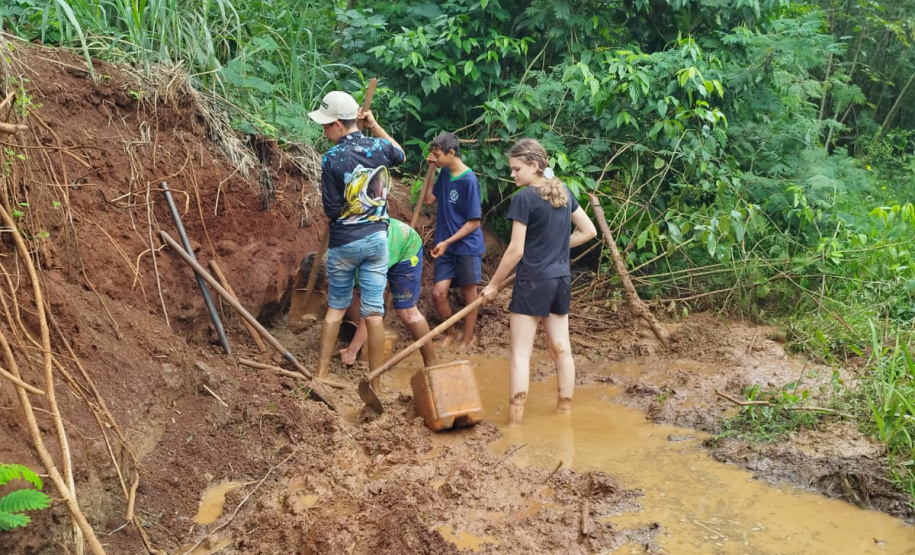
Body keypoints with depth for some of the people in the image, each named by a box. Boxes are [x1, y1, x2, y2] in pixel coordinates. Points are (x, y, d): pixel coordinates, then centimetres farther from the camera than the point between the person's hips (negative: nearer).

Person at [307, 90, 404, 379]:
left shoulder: (332, 159, -14)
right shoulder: (379, 146, -2)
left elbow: (332, 210, -10)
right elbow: (400, 154, 23)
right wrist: (375, 126, 18)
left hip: (344, 243, -3)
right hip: (377, 239, 3)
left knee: (336, 307, 12)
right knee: (374, 311, 4)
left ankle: (321, 373, 14)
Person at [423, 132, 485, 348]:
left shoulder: (469, 180, -17)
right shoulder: (445, 173, 4)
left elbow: (474, 222, -16)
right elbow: (428, 198, 10)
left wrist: (447, 242, -16)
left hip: (467, 246, -6)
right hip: (445, 247, 6)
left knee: (469, 293, 9)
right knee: (438, 292, -1)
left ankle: (467, 340, 22)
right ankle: (450, 332, 23)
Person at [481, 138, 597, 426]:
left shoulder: (524, 198, -14)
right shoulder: (563, 191, 7)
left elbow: (516, 250, -14)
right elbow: (589, 231, 14)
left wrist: (494, 284, -5)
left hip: (533, 281, -7)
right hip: (561, 280, 7)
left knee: (520, 353, -2)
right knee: (561, 348, 13)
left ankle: (515, 422, -3)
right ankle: (565, 410, 21)